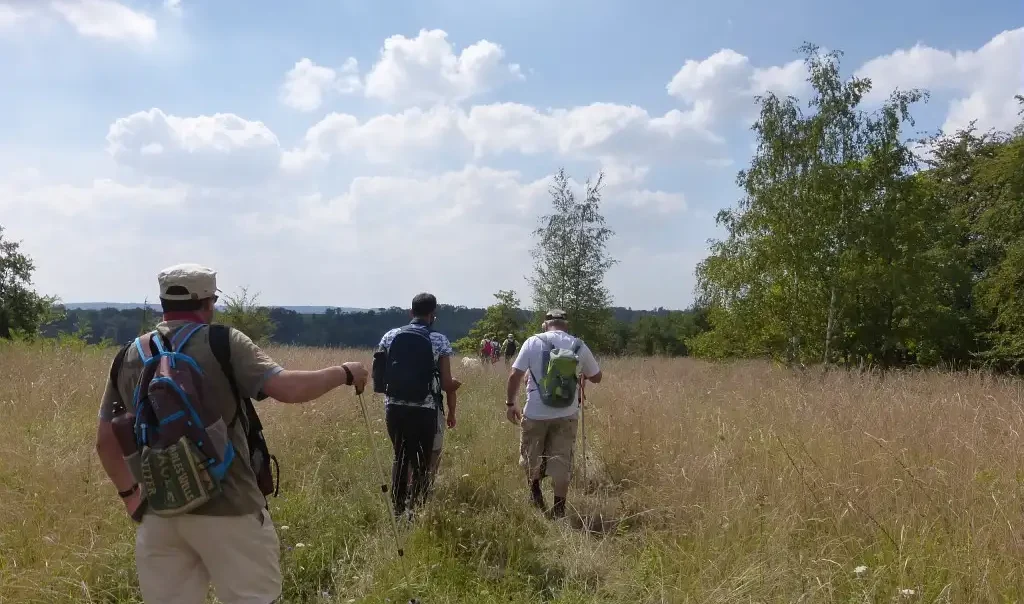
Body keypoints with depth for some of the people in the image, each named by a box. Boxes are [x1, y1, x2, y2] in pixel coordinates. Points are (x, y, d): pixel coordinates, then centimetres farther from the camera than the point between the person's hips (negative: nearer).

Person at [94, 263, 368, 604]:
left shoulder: (128, 358, 7)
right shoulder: (223, 343, -8)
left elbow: (105, 440, 12)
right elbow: (289, 389, -17)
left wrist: (128, 493, 24)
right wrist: (345, 373, -2)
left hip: (159, 513, 5)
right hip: (226, 509, -5)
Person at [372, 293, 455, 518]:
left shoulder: (390, 336, 4)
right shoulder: (439, 340, -4)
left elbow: (379, 373, 3)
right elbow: (447, 383, -5)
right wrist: (452, 410, 9)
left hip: (394, 408, 4)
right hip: (423, 411, -3)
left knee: (400, 457, 17)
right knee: (421, 463, 8)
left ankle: (397, 510, 21)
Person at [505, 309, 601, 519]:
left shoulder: (533, 342, -5)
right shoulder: (579, 346, 0)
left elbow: (515, 375, -9)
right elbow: (596, 377, 11)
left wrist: (510, 403, 2)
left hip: (535, 413, -1)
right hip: (566, 415, 2)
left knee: (531, 456, 20)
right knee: (562, 461, 9)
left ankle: (535, 492, 26)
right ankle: (559, 507, 12)